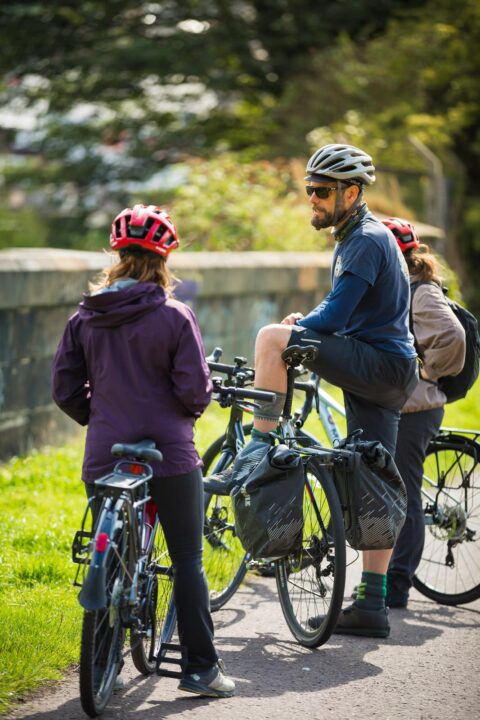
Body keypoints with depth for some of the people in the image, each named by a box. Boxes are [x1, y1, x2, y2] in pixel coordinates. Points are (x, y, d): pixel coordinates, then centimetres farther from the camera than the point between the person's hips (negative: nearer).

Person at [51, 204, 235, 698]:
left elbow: (64, 388, 5)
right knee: (187, 560, 6)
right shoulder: (174, 317, -8)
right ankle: (201, 667, 7)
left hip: (104, 459, 3)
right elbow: (194, 388, -10)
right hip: (170, 454, -3)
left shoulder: (84, 319, 3)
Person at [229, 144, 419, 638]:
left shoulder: (368, 241, -12)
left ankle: (259, 446, -14)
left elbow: (334, 318, -18)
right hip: (387, 375, 10)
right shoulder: (354, 238, 20)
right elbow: (344, 315, 29)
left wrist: (289, 333, -4)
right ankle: (371, 606, 11)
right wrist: (306, 321, 11)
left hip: (377, 364, -10)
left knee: (271, 337, -22)